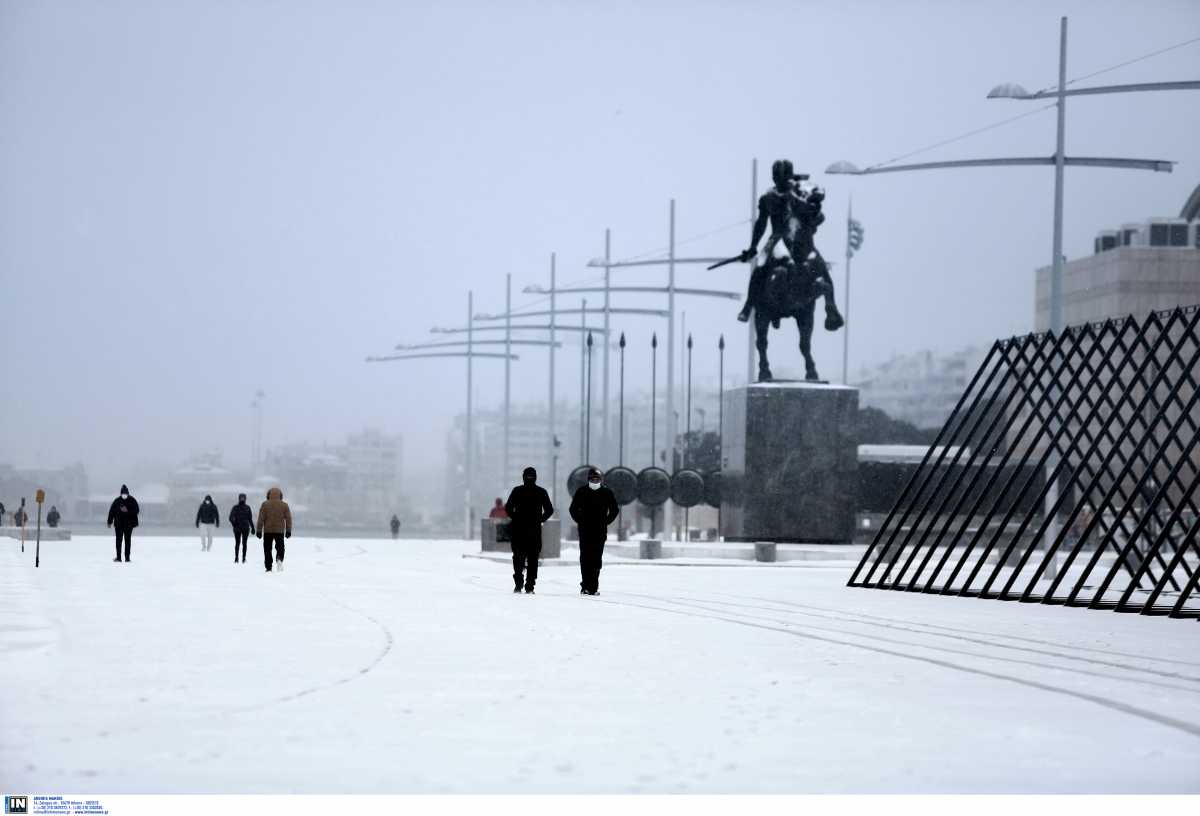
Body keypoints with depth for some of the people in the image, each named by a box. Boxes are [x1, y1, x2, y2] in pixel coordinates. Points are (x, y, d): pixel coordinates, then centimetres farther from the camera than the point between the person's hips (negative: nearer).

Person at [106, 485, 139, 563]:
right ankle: (118, 557, 8)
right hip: (119, 524, 1)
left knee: (128, 540, 0)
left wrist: (127, 511, -19)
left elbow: (137, 510, -6)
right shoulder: (117, 501, 3)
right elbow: (111, 511, 7)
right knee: (118, 540, 2)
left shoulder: (132, 501, 0)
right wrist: (110, 522, 4)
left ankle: (127, 557, 4)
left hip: (129, 524, -1)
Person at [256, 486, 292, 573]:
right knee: (280, 547, 11)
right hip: (280, 531, 1)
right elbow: (288, 519, 3)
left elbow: (261, 519, -2)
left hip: (268, 531, -1)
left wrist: (259, 531, 3)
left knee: (267, 549, 6)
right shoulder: (284, 505, 3)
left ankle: (268, 568, 2)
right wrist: (288, 531, 10)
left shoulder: (265, 505, -1)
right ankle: (279, 559, -18)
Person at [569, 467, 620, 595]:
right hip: (585, 531, 0)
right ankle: (585, 586, -3)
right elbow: (573, 509, 11)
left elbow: (615, 510, 13)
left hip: (600, 532, 0)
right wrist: (580, 521, 2)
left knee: (596, 559, -2)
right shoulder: (581, 492, 4)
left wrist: (605, 522, 4)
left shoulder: (607, 493, 5)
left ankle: (594, 586, -1)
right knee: (585, 558, -4)